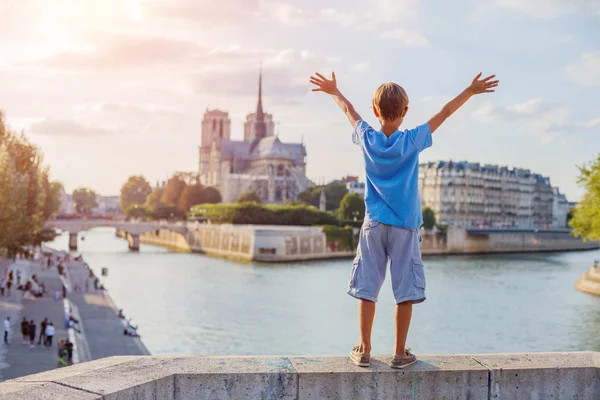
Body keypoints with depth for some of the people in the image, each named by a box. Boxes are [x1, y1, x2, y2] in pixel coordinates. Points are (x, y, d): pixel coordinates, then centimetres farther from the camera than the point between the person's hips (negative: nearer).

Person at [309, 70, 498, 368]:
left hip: (373, 226, 2)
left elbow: (349, 110, 16)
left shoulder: (367, 139, -2)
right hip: (405, 227, -2)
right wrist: (471, 91, 11)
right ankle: (400, 353, 9)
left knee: (366, 288, 6)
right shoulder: (412, 141, -8)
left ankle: (364, 350, 9)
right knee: (405, 291, 5)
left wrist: (333, 91, 32)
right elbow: (444, 113, 1)